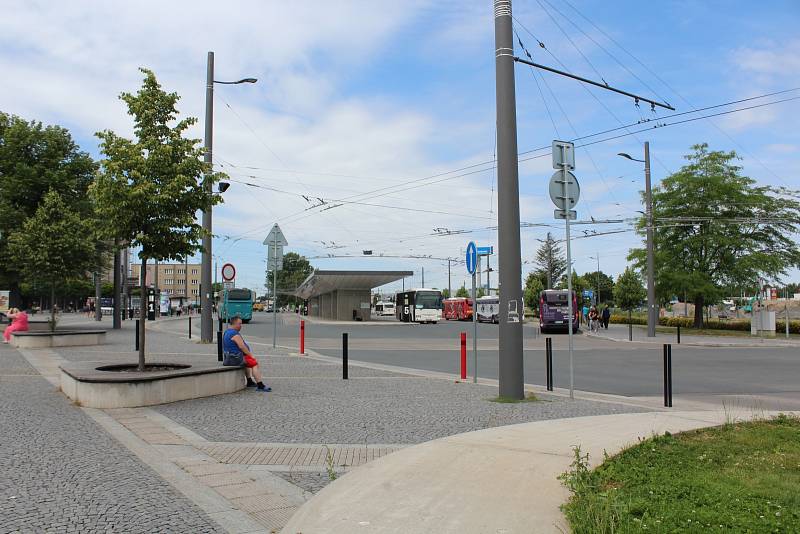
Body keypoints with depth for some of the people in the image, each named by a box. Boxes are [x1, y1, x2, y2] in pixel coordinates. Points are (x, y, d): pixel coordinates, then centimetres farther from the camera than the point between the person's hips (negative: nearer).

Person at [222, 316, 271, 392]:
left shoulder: (226, 332, 15)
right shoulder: (235, 334, -19)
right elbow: (242, 346, -22)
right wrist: (251, 355, -13)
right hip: (236, 359, -11)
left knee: (248, 361, 31)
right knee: (255, 363, -6)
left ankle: (250, 382, 32)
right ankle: (260, 385, -11)